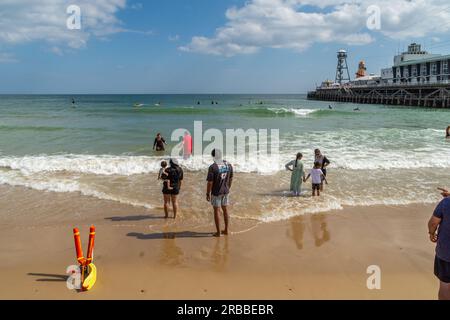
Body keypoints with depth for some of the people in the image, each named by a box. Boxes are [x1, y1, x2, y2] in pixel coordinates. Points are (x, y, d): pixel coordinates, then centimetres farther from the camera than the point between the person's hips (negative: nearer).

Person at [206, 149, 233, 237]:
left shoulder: (212, 167, -20)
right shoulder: (229, 165, -3)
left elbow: (210, 182, -18)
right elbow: (231, 179, 8)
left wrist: (208, 194, -7)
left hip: (216, 193, -5)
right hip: (225, 192, 5)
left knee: (216, 211, 7)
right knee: (225, 210, 17)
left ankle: (218, 232, 15)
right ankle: (226, 230, 28)